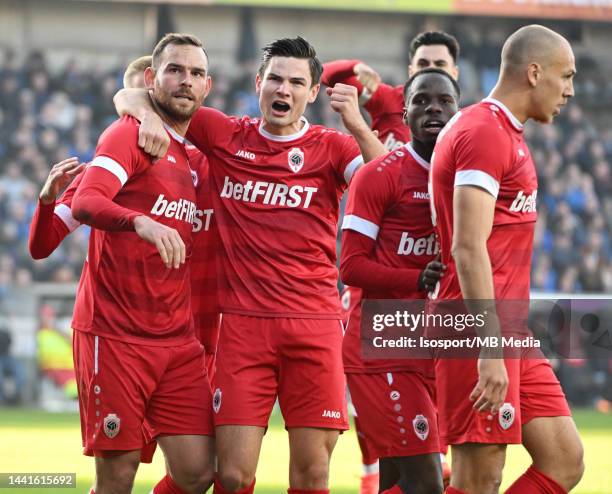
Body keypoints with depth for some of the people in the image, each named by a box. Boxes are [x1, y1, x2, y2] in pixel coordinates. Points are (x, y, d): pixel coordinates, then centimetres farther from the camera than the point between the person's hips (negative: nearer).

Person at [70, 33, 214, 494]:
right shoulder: (131, 134, -5)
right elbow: (85, 203, -24)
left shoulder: (193, 158, 16)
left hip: (178, 339, 6)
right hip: (115, 334, -6)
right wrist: (140, 222, -42)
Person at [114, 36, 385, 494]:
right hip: (243, 321, 0)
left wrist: (358, 126, -22)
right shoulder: (225, 136, 9)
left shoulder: (331, 147, 7)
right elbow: (129, 96, 16)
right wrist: (148, 114, -7)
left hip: (315, 324, 0)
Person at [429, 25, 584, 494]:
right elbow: (467, 248, -20)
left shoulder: (504, 133, 20)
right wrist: (490, 349, -25)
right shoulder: (486, 133, -12)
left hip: (511, 331, 10)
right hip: (484, 334, -10)